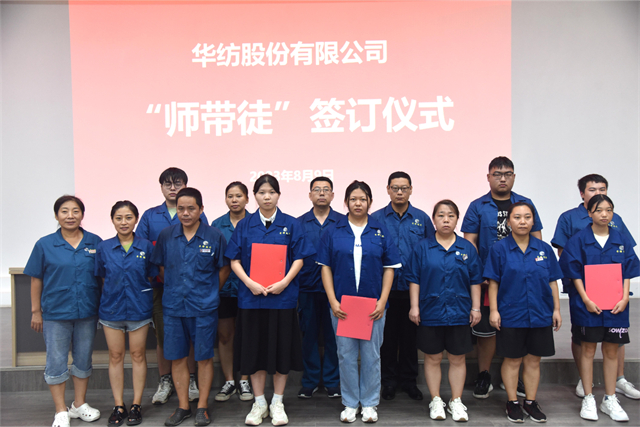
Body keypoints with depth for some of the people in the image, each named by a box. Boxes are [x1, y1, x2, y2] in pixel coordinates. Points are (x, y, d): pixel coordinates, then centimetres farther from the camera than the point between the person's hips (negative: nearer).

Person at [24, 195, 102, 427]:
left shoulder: (95, 242, -1)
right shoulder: (45, 245, -3)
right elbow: (36, 280, 1)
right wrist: (36, 311, 0)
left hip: (87, 312, 2)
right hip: (56, 313, -1)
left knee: (83, 359, 13)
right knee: (56, 362, 5)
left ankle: (79, 404, 30)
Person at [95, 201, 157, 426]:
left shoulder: (146, 246, -3)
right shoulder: (103, 247, 0)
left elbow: (151, 277, 4)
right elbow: (101, 278, 7)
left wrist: (139, 292, -2)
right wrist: (112, 293, 1)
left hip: (139, 308, -1)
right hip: (111, 308, 1)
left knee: (138, 355, 7)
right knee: (115, 356, 9)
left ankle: (136, 405, 19)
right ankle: (118, 406, 20)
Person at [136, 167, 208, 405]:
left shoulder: (197, 215, 4)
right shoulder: (150, 216, 10)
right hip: (160, 284, 2)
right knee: (162, 334, 8)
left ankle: (191, 380, 19)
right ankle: (165, 382, 22)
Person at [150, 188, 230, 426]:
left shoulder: (214, 236, -4)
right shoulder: (166, 236, 2)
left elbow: (224, 268, 5)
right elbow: (160, 267, 14)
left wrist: (210, 291, 5)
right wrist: (174, 289, 10)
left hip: (204, 308, -2)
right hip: (173, 307, 2)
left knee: (204, 358, 5)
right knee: (177, 358, 9)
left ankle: (202, 407, 19)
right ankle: (183, 407, 23)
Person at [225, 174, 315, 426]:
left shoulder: (291, 224, 3)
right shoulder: (244, 225, 6)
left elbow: (299, 259, 0)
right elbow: (234, 260, 3)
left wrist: (284, 282, -14)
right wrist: (250, 283, -12)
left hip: (283, 296, -1)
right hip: (251, 295, 1)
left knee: (281, 347, 4)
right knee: (254, 348, 6)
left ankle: (277, 403, 20)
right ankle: (259, 403, 21)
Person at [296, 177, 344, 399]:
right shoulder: (298, 223, 6)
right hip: (307, 289, 1)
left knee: (333, 335, 6)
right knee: (309, 335, 8)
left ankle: (332, 381, 20)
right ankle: (310, 381, 22)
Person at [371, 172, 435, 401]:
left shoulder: (422, 218, 4)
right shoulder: (376, 218, 1)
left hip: (413, 288, 1)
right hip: (385, 288, -1)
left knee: (410, 336, 10)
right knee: (387, 336, 8)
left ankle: (408, 380, 25)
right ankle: (389, 380, 23)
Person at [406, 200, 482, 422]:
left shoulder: (467, 248, 4)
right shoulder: (423, 247, -1)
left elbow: (475, 281, 6)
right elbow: (414, 279, -1)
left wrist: (476, 307, 2)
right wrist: (414, 306, -5)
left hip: (459, 312, 1)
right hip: (430, 312, -1)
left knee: (458, 358, 10)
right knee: (432, 358, 9)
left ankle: (456, 401, 24)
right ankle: (436, 401, 23)